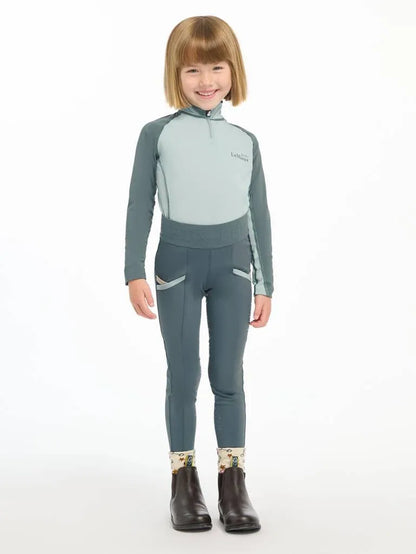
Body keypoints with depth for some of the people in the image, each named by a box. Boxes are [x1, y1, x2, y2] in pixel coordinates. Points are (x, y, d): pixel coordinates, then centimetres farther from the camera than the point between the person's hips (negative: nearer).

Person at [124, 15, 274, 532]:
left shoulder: (245, 140, 4)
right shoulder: (157, 133, -2)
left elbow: (259, 215, 8)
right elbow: (139, 206, -1)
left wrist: (265, 284, 7)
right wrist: (135, 273, -7)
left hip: (232, 263, 2)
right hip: (177, 262, -1)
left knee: (228, 377, 6)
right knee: (183, 377, 6)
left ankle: (233, 482, 15)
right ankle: (184, 482, 17)